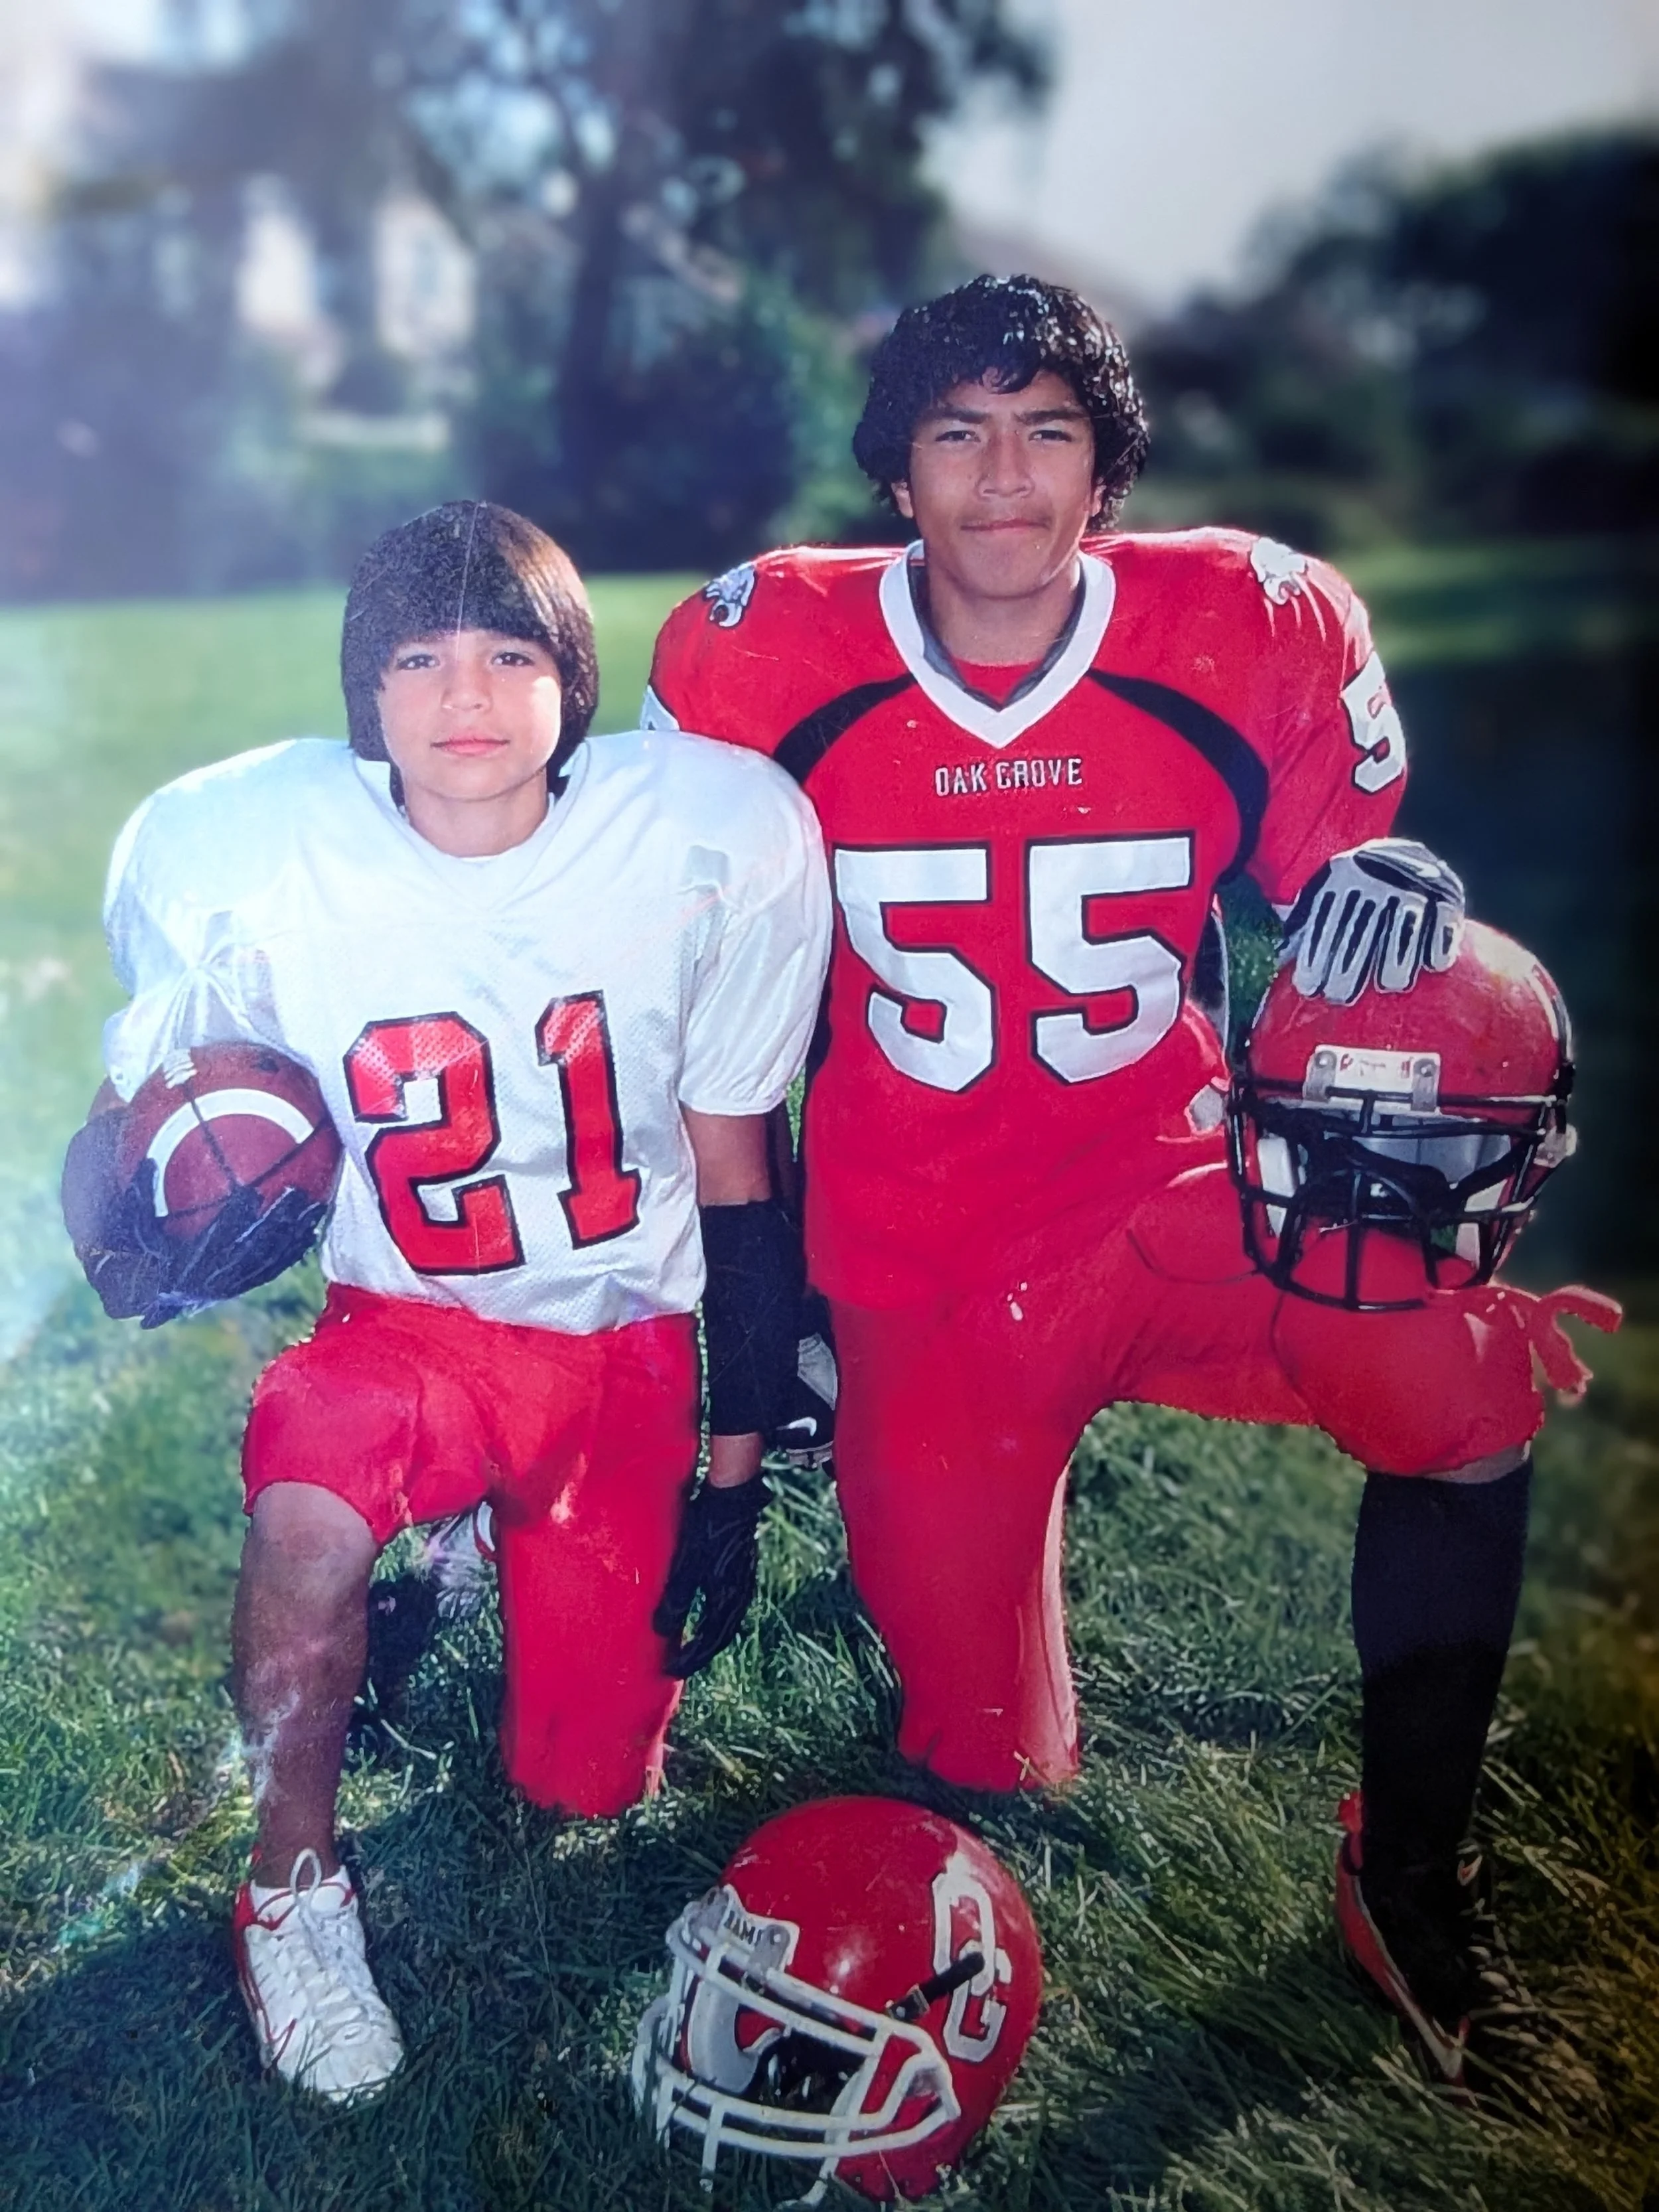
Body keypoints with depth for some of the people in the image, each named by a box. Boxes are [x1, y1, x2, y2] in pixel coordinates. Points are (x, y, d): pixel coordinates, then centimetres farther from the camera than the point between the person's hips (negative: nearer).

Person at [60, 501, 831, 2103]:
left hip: (631, 1340, 1)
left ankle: (517, 1545, 41)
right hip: (408, 1319, -1)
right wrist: (146, 1232, -30)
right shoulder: (238, 851, -17)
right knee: (307, 1516, -35)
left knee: (586, 1782, 7)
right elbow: (131, 1113, -3)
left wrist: (735, 1466, 0)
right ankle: (292, 1895, -3)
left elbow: (733, 1170, -6)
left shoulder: (718, 837, -16)